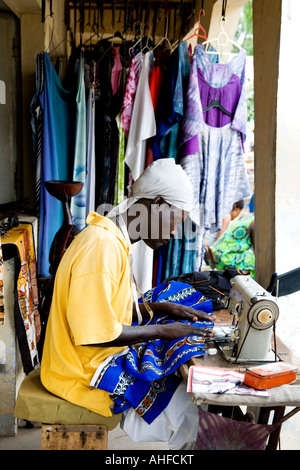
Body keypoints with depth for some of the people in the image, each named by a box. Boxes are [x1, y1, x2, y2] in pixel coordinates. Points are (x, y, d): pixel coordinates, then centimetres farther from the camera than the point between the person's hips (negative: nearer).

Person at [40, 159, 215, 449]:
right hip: (85, 371, -10)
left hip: (108, 357, 10)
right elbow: (94, 332, -28)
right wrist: (162, 330, -17)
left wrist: (162, 309, 5)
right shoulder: (101, 246, -26)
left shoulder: (115, 240, 7)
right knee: (189, 409, -10)